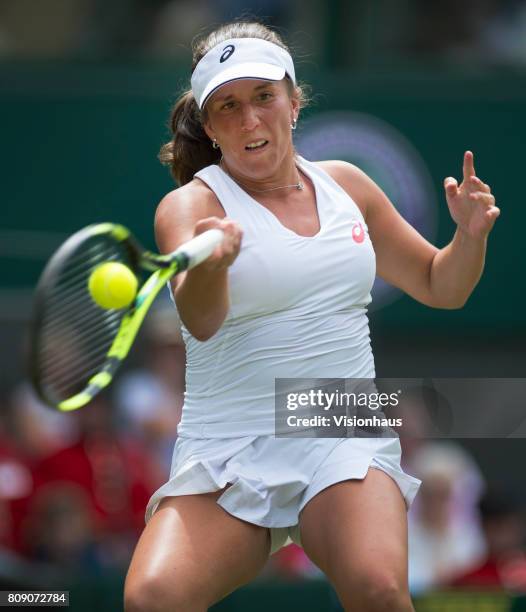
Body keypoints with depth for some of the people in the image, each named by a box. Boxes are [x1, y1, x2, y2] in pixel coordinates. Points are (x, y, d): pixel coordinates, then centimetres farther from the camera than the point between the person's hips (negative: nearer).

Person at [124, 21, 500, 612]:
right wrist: (212, 264, -47)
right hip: (226, 447, -2)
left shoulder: (344, 184, 13)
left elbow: (439, 287, 25)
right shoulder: (192, 204, -3)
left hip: (345, 438, 2)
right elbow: (199, 320, -24)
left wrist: (470, 235, 3)